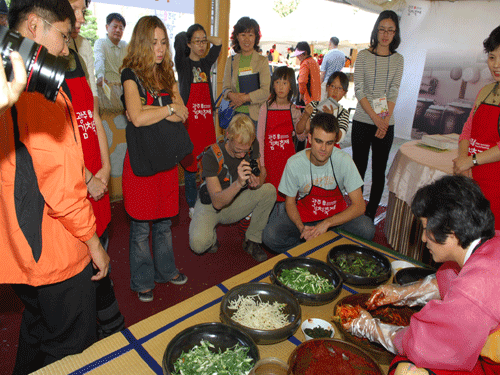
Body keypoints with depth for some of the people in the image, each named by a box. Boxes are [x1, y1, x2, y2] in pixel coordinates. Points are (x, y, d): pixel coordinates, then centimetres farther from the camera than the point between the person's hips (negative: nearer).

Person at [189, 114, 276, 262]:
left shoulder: (252, 146, -15)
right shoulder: (211, 156, -27)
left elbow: (261, 174, -2)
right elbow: (217, 202, -30)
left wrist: (257, 182, -28)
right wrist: (239, 183, -48)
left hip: (234, 205, 4)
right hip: (210, 206, -4)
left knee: (269, 190, -22)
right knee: (199, 244, -32)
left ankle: (252, 241, -6)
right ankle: (211, 236, 7)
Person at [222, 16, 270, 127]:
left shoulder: (262, 61, 4)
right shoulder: (231, 61, 14)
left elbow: (266, 91, -6)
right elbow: (225, 87, 11)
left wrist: (244, 98, -13)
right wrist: (232, 95, -12)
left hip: (255, 114, -2)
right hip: (235, 113, 3)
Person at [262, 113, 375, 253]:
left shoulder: (344, 161, -18)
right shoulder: (294, 163, -18)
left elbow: (359, 206, -18)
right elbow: (290, 202, -6)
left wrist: (327, 223, -30)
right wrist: (301, 227, -25)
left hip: (336, 215, 1)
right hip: (304, 214, 0)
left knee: (367, 229, -28)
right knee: (270, 236, -25)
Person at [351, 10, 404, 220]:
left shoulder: (398, 59, 8)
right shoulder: (363, 55, 2)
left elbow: (394, 93, 1)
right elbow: (358, 89, -6)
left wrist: (385, 121, -13)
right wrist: (375, 118, -13)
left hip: (386, 124, 2)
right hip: (362, 121, -2)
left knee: (379, 171, 5)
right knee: (359, 167, 2)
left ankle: (370, 214, 16)